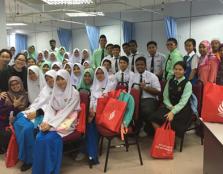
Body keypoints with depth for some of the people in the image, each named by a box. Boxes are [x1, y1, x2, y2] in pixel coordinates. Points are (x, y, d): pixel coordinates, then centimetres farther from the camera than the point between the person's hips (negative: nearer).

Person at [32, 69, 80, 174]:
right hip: (54, 120, 5)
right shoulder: (55, 92, 11)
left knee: (49, 138, -28)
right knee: (39, 137, -21)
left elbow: (66, 112, -15)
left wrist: (51, 124, -20)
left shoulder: (74, 93, -8)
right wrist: (46, 121, -14)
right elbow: (50, 108, 6)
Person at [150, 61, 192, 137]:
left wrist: (173, 112, -27)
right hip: (169, 107, 4)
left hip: (182, 109, -4)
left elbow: (183, 101, -14)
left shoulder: (187, 84, -5)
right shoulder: (170, 82, 11)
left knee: (170, 121, -30)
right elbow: (165, 97, 7)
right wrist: (170, 107, -13)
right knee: (154, 118, -21)